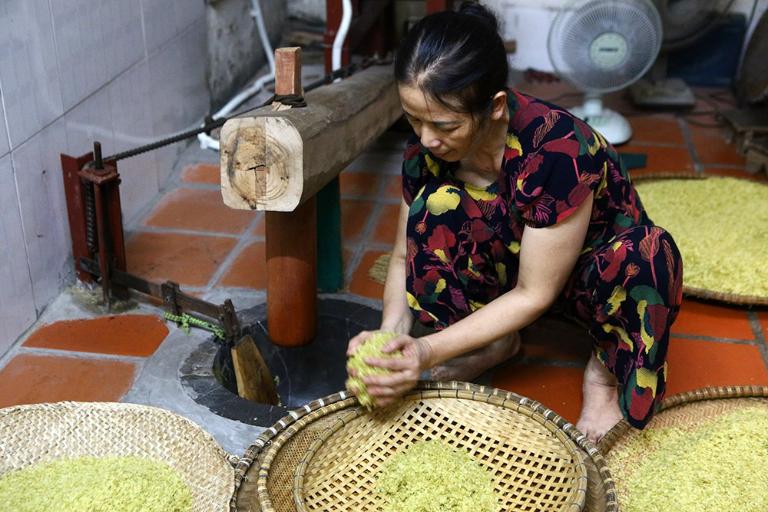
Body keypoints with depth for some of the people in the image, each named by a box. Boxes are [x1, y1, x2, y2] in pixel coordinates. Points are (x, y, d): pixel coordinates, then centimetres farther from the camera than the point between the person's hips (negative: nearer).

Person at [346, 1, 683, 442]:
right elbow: (407, 255, -8)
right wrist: (391, 332, -28)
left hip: (596, 270, -4)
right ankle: (497, 343, -5)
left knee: (646, 255, -39)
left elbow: (534, 294, -28)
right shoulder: (428, 147, -19)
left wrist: (429, 351, -34)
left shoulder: (559, 150, -35)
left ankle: (607, 369, -9)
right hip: (507, 268, 4)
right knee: (434, 207, -26)